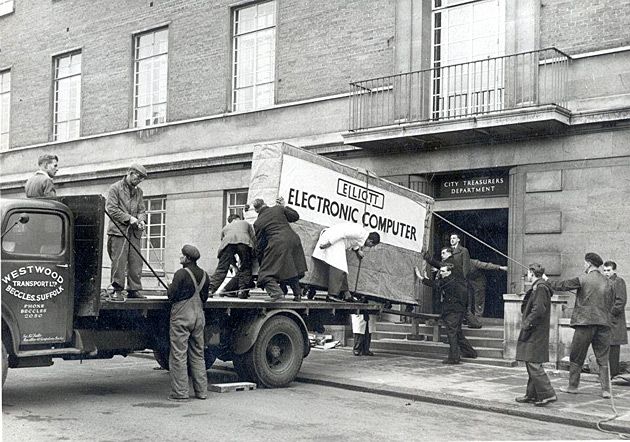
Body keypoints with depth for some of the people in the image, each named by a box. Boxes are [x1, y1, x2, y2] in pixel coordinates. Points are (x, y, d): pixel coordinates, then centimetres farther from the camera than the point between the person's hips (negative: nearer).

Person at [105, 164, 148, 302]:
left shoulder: (138, 192, 20)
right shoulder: (115, 188, 1)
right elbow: (111, 208, -7)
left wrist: (141, 220, -5)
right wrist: (129, 218, -13)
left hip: (134, 232, 6)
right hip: (118, 230, -6)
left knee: (136, 262, 2)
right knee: (119, 261, -8)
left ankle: (133, 290, 9)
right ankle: (116, 291, -2)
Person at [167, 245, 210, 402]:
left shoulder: (181, 273, -13)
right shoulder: (204, 275, 9)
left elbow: (171, 295, -13)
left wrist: (170, 288, 7)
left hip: (181, 316, -7)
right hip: (199, 316, 7)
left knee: (179, 355, -1)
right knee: (197, 355, 13)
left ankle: (180, 392, -1)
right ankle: (201, 391, 15)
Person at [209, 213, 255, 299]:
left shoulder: (225, 228, 41)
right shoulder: (246, 223, 39)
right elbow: (253, 238, 30)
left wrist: (236, 266, 41)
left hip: (228, 242, 1)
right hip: (244, 241, -1)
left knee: (221, 268, -2)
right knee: (245, 268, 5)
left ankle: (210, 289, -11)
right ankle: (242, 290, -4)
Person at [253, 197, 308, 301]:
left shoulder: (258, 223, 6)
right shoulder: (278, 209, 10)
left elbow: (259, 245, 11)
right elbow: (295, 216, 19)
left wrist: (260, 262, 20)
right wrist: (284, 207, 32)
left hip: (278, 245, -4)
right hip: (293, 240, 4)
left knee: (266, 273, 3)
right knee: (292, 269, 21)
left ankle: (276, 292, -19)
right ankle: (297, 294, 23)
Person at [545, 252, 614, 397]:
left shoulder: (583, 279, -7)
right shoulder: (607, 282, 8)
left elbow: (562, 285, 0)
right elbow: (610, 305, 13)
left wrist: (548, 282, 16)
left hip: (585, 322, -4)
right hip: (604, 323, 4)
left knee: (576, 357, 9)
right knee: (603, 359, 7)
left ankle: (573, 386, 16)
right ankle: (606, 389, 3)